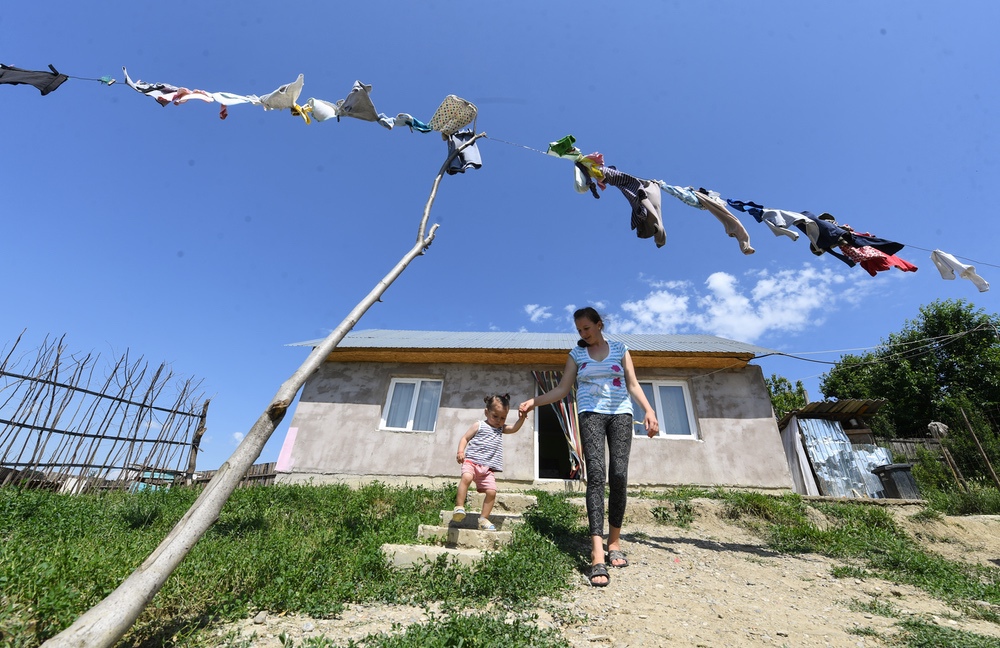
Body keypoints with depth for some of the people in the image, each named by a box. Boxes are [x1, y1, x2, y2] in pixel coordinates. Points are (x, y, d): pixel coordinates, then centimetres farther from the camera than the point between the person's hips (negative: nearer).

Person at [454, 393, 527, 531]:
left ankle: (483, 519, 10)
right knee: (466, 477, -33)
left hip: (488, 468, 5)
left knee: (491, 491, -6)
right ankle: (459, 507, -25)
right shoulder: (479, 426, 3)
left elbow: (514, 428, 7)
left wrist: (521, 418, -12)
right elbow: (465, 438, 4)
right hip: (471, 461, -4)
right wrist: (461, 451, -14)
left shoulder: (501, 429, 17)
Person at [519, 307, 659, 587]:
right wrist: (534, 401, -5)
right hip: (591, 414, -1)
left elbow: (633, 385, 8)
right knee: (595, 474, -15)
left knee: (619, 474, -9)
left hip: (620, 413, 1)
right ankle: (597, 555, -19)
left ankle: (614, 542, 10)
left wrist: (649, 410, -7)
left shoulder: (620, 349, 12)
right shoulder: (577, 354, 11)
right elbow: (562, 389, 7)